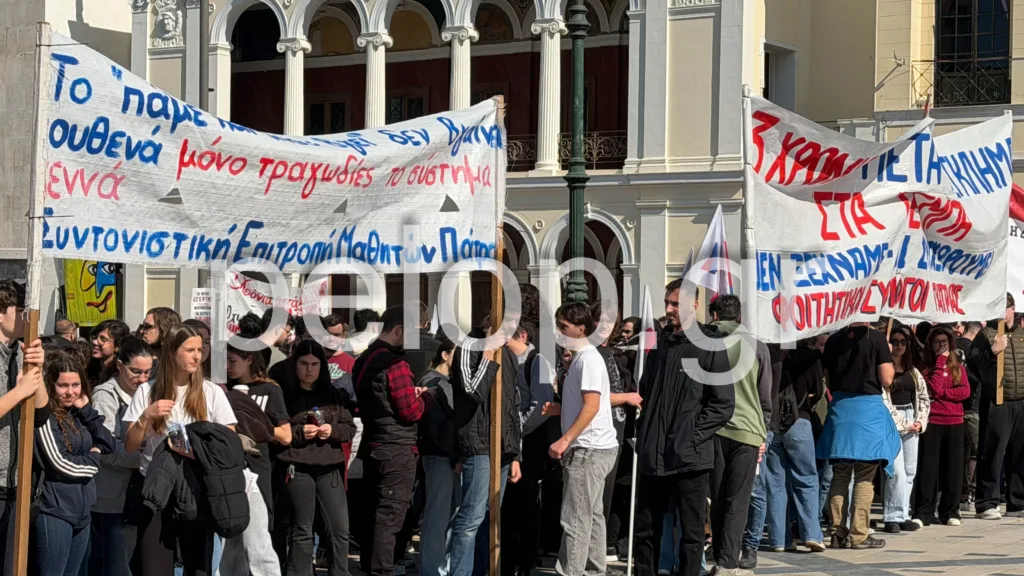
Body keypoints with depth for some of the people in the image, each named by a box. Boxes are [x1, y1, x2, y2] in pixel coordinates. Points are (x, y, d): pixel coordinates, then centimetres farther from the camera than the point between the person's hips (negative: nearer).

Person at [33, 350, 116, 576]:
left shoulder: (77, 414, 15)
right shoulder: (44, 415, -10)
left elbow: (109, 445, 8)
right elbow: (59, 464, -17)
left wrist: (86, 410, 0)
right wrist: (94, 459, -1)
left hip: (81, 511, 8)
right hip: (54, 511, -8)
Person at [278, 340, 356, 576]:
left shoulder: (332, 394, 12)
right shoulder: (284, 394, -1)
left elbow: (350, 428, 12)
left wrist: (333, 430, -8)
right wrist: (299, 432, -16)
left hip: (329, 469, 4)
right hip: (298, 469, -4)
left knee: (340, 529, 1)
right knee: (302, 531, 2)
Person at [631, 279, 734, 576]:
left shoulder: (710, 348, -4)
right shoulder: (659, 346, 14)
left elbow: (723, 404, -8)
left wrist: (693, 437, -14)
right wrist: (644, 434, 10)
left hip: (690, 459, -6)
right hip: (653, 457, 6)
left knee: (691, 532, 2)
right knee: (645, 530, 10)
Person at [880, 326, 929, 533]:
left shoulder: (913, 372, 15)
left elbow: (923, 398, 17)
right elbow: (882, 400, -12)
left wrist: (920, 421, 2)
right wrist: (901, 424, -10)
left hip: (911, 423, 7)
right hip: (891, 421, -7)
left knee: (910, 472, 6)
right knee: (897, 472, -13)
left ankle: (903, 515, 13)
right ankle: (893, 517, -6)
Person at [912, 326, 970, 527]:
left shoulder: (958, 367, 12)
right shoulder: (926, 367, 3)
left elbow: (965, 391, -3)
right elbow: (933, 388, -13)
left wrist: (940, 394, -11)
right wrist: (940, 361, -9)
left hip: (954, 422, 3)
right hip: (932, 422, -3)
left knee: (953, 467, 5)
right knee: (928, 467, -4)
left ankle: (951, 512, 13)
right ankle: (923, 513, -2)